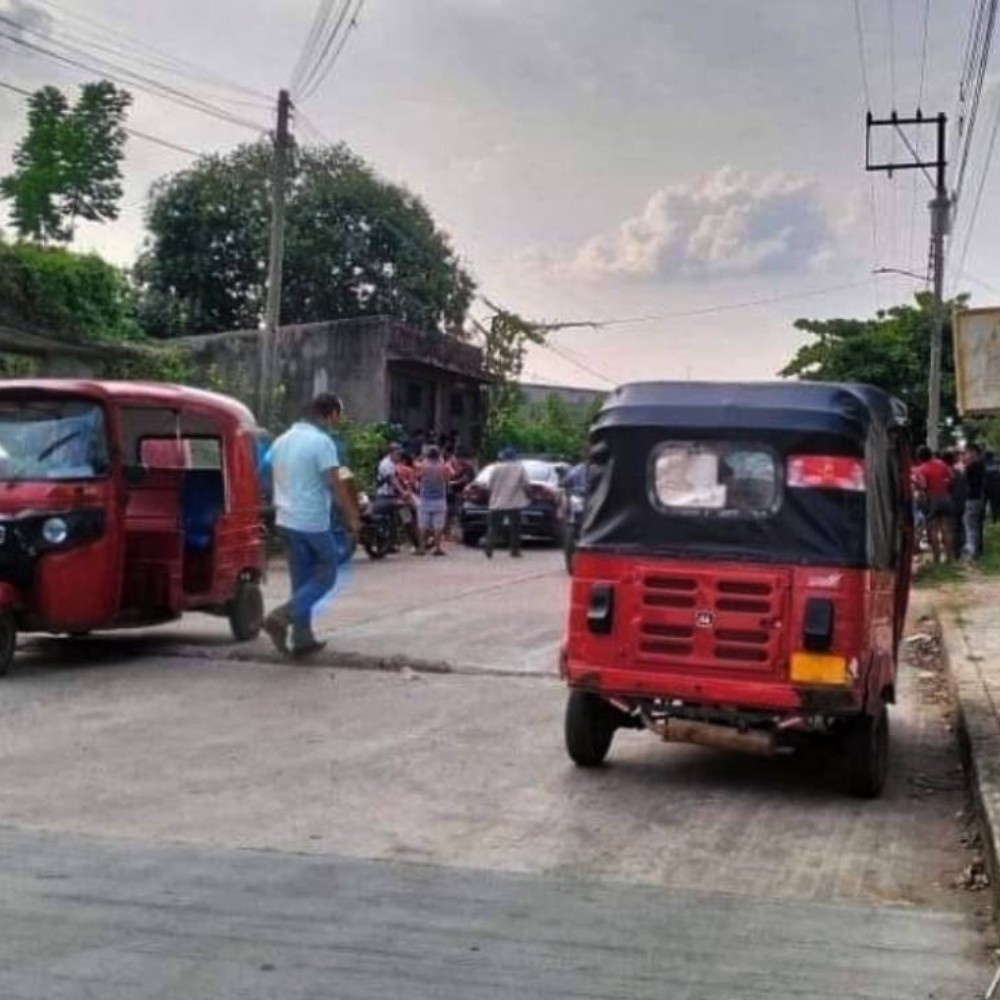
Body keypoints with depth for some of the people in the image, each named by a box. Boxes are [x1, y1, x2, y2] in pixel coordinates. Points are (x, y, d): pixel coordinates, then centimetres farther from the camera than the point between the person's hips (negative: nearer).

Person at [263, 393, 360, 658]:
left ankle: (302, 639, 13)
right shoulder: (321, 441, -15)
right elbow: (335, 485, -17)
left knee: (301, 580, 13)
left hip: (286, 520, 8)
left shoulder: (282, 440, 11)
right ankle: (282, 616, -11)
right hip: (313, 522, -8)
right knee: (325, 575, 5)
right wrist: (352, 517, -7)